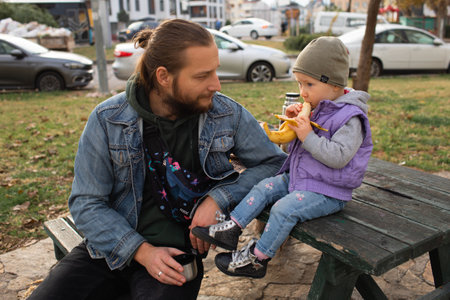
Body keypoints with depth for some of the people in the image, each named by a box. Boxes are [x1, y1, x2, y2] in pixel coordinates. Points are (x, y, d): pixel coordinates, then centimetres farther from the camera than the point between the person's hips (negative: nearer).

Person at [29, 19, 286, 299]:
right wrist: (142, 251, -17)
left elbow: (273, 162, 1)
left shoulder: (228, 114, -7)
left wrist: (217, 199, -13)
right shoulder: (107, 119, -9)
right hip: (111, 245, 1)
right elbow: (86, 203, -5)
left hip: (177, 251, 0)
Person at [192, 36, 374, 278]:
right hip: (297, 177, 9)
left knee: (284, 209, -23)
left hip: (327, 192, -9)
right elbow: (293, 146, 15)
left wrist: (308, 136, -28)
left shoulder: (350, 118, -17)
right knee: (264, 187, -3)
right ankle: (231, 229, -2)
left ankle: (257, 259, -9)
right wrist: (291, 121, -4)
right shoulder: (314, 109, 8)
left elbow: (338, 157, -28)